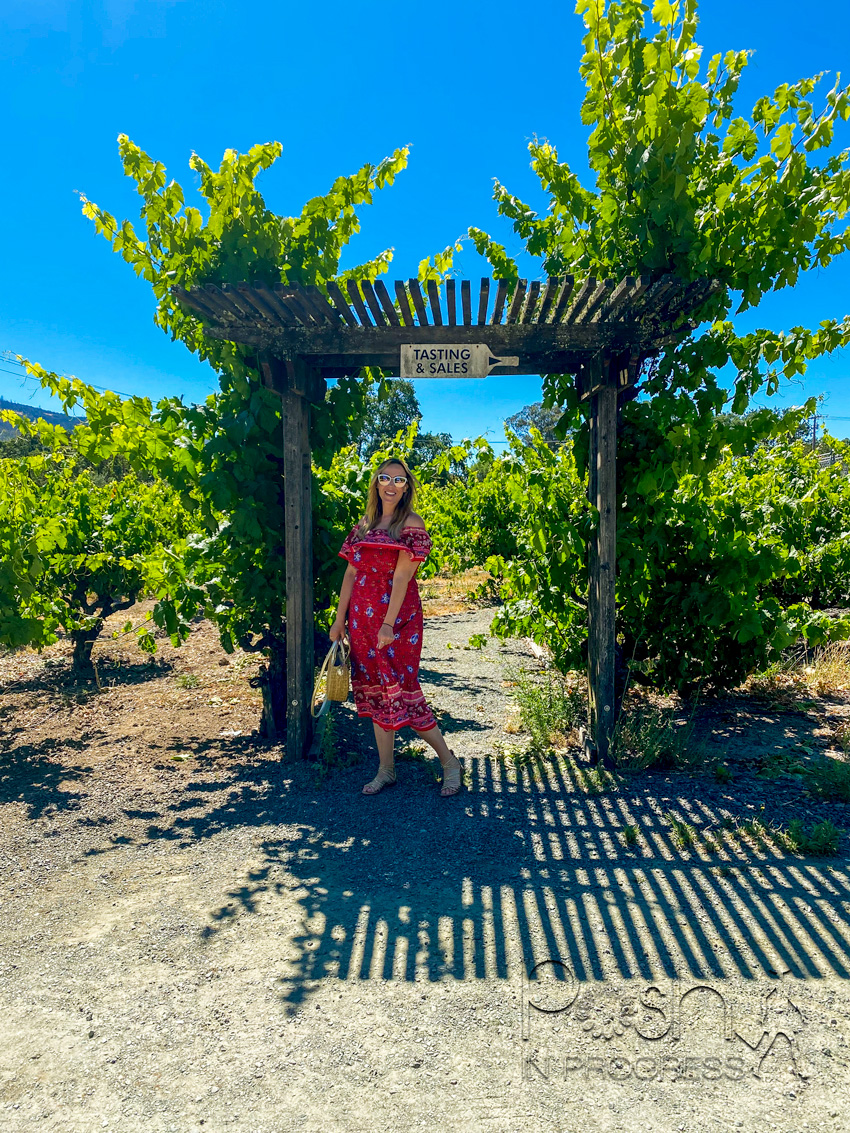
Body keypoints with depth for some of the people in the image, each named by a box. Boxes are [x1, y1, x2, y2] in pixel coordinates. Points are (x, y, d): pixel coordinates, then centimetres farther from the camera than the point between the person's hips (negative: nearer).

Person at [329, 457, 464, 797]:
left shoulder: (411, 523, -6)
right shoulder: (365, 524, 12)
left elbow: (402, 575, -14)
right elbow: (351, 572, 11)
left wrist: (389, 623, -19)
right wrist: (340, 618, 8)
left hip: (397, 616, -6)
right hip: (363, 617, 6)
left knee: (400, 689, -6)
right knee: (375, 690, 9)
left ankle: (449, 762, 9)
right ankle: (386, 770, 20)